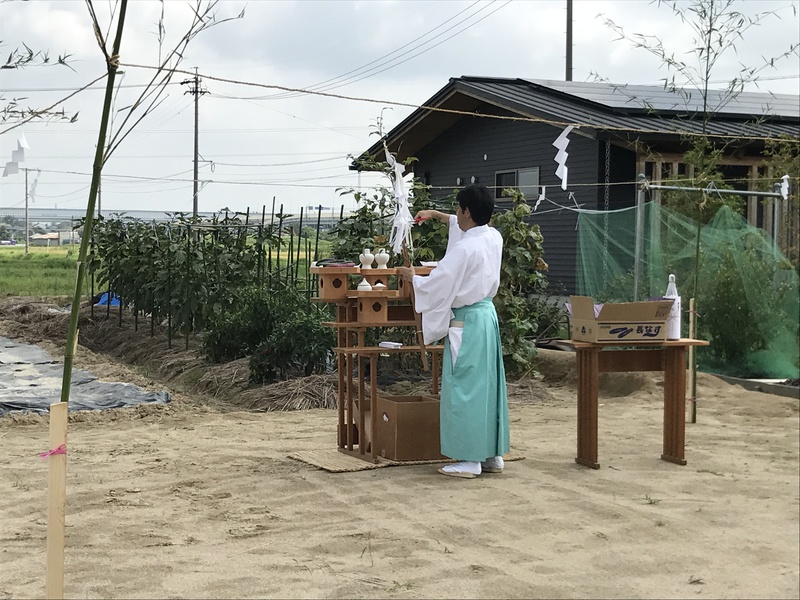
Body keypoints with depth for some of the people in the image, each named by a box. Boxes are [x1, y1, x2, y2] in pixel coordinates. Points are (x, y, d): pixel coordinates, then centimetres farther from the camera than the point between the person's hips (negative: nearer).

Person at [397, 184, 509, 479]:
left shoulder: (464, 249, -20)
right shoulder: (494, 237, 5)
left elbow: (436, 285, -15)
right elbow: (471, 227, 29)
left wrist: (411, 277, 4)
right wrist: (437, 215, 34)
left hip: (466, 322, -9)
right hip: (487, 314, 9)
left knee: (464, 388, -3)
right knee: (489, 384, 12)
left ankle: (469, 459, -1)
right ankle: (493, 455, 19)